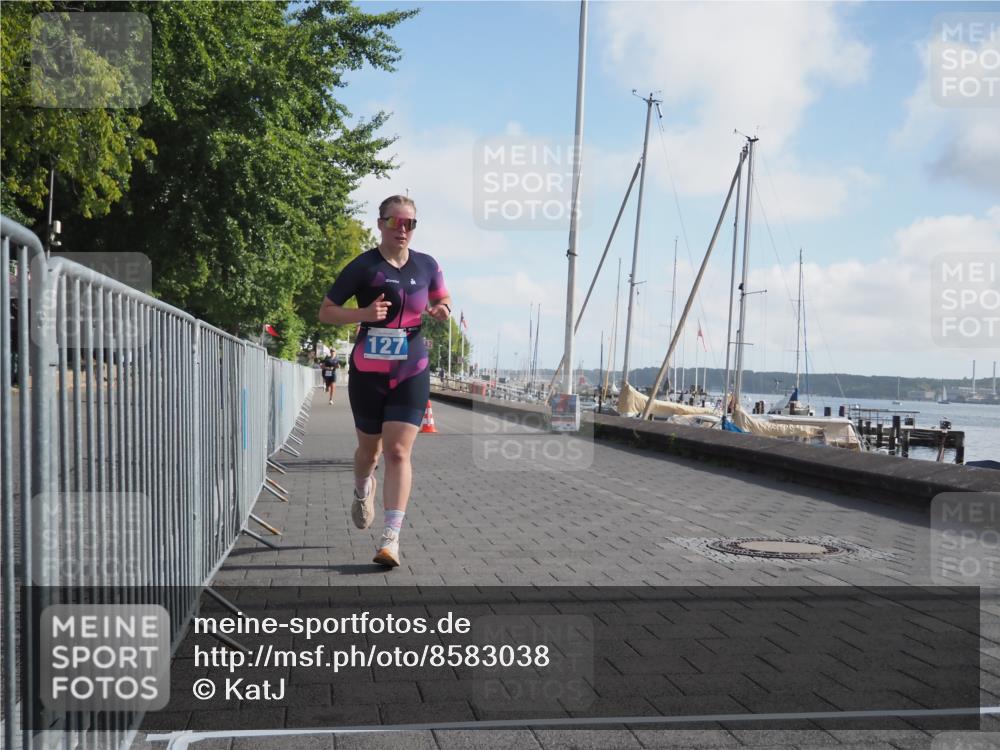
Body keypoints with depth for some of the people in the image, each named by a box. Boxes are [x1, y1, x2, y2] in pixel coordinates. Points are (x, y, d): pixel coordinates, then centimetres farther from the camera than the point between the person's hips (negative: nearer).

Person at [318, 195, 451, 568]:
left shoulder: (427, 266, 3)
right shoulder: (363, 266, -6)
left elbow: (442, 300, 21)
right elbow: (326, 311, -3)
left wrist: (442, 311, -3)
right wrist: (363, 313, -21)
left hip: (411, 373, 1)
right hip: (368, 372, -1)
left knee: (398, 451, -10)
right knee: (369, 448, 14)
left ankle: (391, 538, -11)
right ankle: (363, 493, 49)